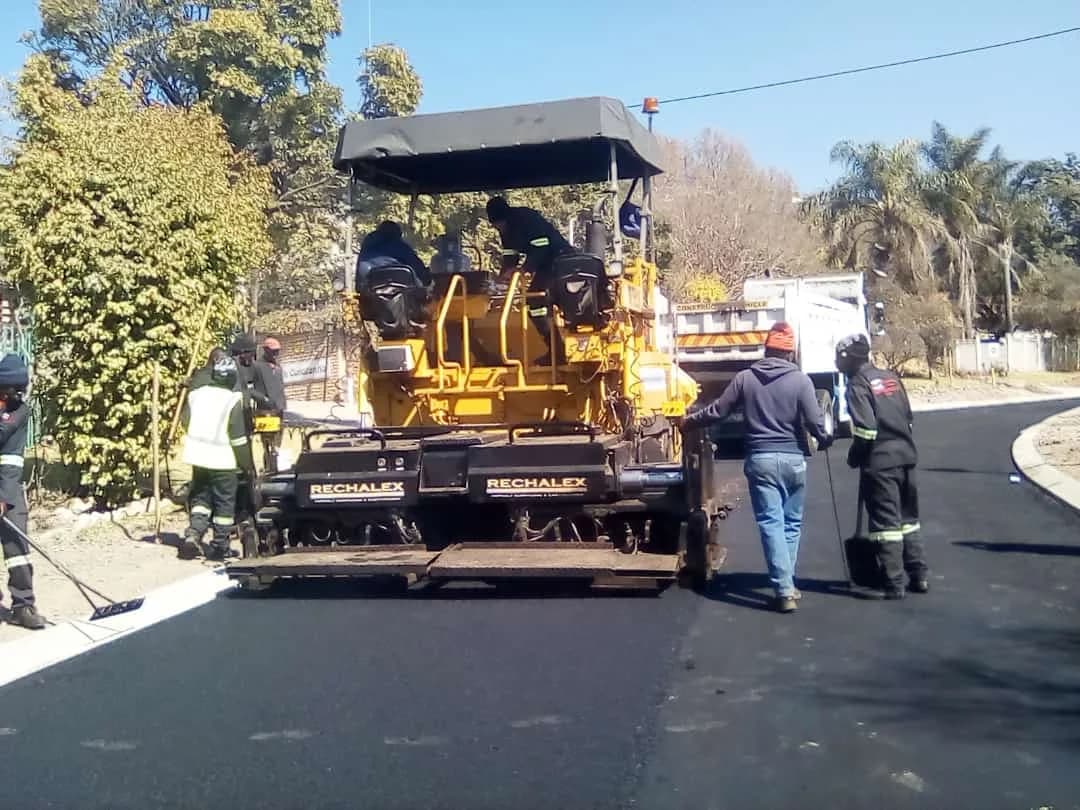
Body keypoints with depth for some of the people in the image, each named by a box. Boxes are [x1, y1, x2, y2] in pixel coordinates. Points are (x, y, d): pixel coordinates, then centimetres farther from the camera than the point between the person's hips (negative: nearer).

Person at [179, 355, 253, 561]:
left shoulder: (196, 394, 2)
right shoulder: (232, 400, -14)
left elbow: (186, 422, 13)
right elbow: (238, 437, -13)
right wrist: (247, 464, -3)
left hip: (198, 457, 5)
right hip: (223, 460, -5)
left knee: (200, 497, 18)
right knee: (224, 503, 6)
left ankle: (193, 534, -1)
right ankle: (219, 547, 9)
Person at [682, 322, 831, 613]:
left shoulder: (745, 378, 1)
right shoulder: (800, 380, -3)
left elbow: (718, 411, 6)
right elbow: (814, 421, -6)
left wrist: (689, 421, 23)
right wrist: (825, 440, 16)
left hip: (760, 459, 0)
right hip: (793, 459, 0)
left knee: (771, 523, -3)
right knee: (791, 523, 14)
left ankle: (784, 590, -10)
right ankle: (786, 584, 20)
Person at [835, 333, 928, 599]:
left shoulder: (858, 384, -9)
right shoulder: (891, 377, 13)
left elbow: (865, 429, -18)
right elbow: (908, 417, 16)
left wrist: (854, 457, -5)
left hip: (880, 462, -8)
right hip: (906, 455, 8)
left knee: (885, 522, -3)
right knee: (908, 517, 16)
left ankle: (893, 584, -1)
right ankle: (918, 576, 20)